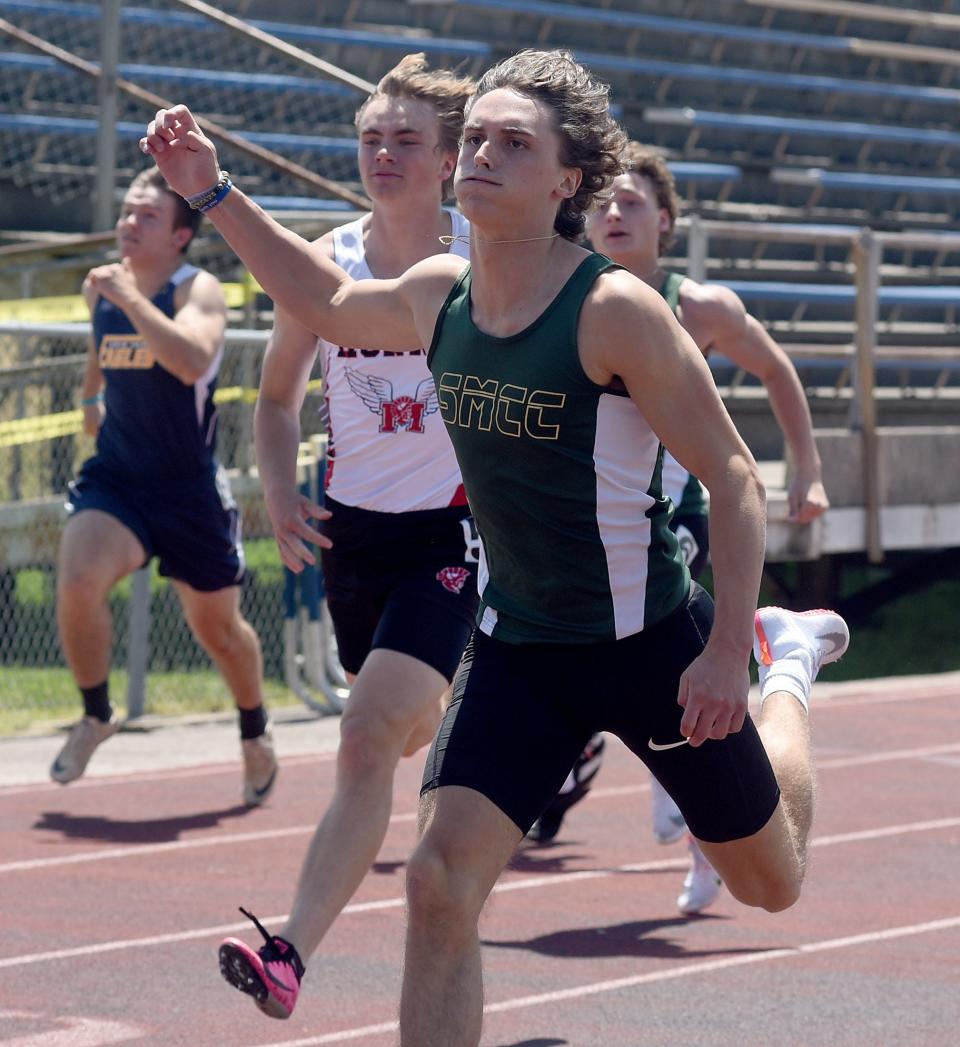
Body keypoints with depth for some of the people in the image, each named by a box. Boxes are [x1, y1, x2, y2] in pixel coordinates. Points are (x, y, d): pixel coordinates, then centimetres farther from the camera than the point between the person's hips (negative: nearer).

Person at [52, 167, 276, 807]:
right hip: (114, 478, 3)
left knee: (217, 628, 11)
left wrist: (132, 298, -35)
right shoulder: (101, 288, 4)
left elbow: (194, 360, -35)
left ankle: (255, 731, 41)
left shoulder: (197, 290, -13)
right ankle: (96, 716, 1)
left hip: (189, 488, -3)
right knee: (77, 582, -24)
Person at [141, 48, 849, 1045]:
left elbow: (734, 479, -16)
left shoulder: (615, 310, -21)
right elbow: (328, 303, 21)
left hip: (649, 642, -4)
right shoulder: (437, 294, -3)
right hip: (512, 647, 4)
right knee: (439, 881, -17)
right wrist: (213, 193, 12)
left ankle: (786, 666, 48)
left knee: (771, 884, 19)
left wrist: (724, 653, -21)